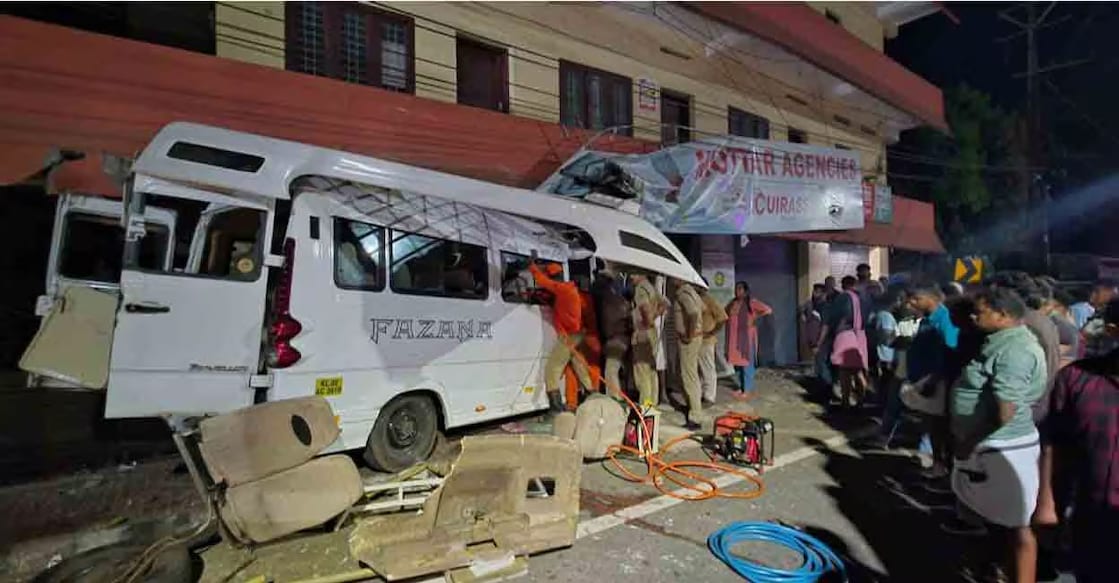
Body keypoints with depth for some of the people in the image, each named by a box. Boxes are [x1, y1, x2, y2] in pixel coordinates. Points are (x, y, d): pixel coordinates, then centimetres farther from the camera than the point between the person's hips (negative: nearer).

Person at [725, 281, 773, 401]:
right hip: (734, 337, 6)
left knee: (746, 362, -3)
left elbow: (768, 310, -11)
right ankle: (741, 387, 23)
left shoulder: (751, 302, -6)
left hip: (746, 336, -6)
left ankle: (748, 390, 4)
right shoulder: (732, 303, 11)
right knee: (736, 361, 11)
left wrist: (754, 317, -13)